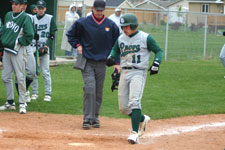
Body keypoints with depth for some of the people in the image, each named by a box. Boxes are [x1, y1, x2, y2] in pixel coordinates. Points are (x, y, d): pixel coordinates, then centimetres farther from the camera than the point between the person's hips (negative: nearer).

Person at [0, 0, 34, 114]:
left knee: (20, 77, -7)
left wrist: (18, 41, -12)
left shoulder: (25, 18, -10)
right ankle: (10, 102, 19)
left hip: (18, 51, -7)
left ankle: (22, 103, -1)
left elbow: (30, 35, -15)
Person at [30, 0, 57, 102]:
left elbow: (52, 35, 4)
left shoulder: (50, 18, 4)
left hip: (44, 49, -2)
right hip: (33, 48, 2)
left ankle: (48, 94, -1)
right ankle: (34, 93, 11)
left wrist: (46, 46, -10)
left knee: (45, 72, -5)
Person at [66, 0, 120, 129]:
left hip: (101, 63, 2)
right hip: (87, 62, -2)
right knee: (89, 88, -14)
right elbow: (71, 35, 13)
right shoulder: (83, 23, -2)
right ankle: (87, 119, -13)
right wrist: (77, 45, -2)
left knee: (99, 92, 6)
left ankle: (95, 118, 18)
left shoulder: (111, 25, 4)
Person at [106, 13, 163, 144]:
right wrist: (111, 58, 5)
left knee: (134, 101, -22)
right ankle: (142, 119, 32)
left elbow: (159, 51, 2)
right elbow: (115, 50, 27)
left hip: (138, 73, -6)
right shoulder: (121, 38, 11)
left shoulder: (145, 38, -4)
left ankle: (135, 133, -25)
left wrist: (156, 64, -15)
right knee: (123, 107, 6)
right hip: (124, 73, 6)